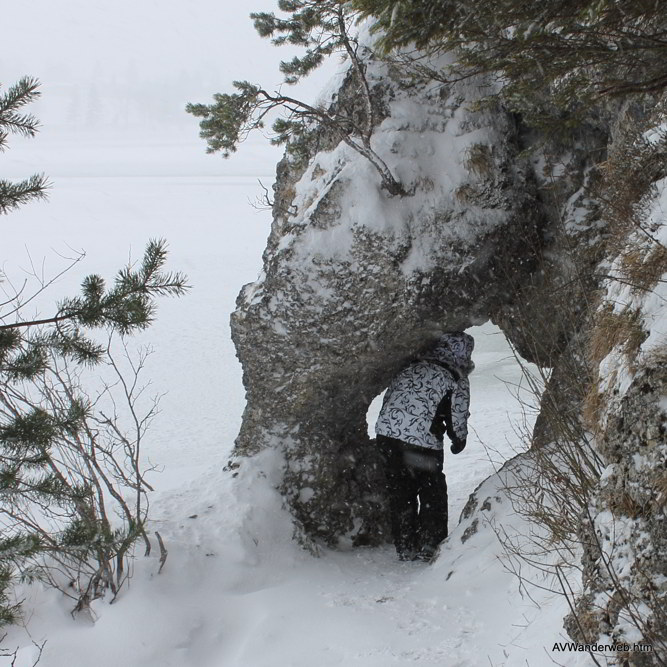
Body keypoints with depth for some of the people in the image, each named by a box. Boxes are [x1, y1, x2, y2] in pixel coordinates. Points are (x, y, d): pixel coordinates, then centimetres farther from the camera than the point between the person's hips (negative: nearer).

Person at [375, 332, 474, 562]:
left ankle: (405, 548, 23)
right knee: (433, 494, 16)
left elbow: (388, 397, 20)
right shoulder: (457, 380, 2)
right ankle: (429, 547, 16)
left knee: (400, 492, 18)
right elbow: (458, 416, 4)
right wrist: (459, 441, 22)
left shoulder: (410, 368, 16)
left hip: (386, 433, 5)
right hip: (423, 442, -5)